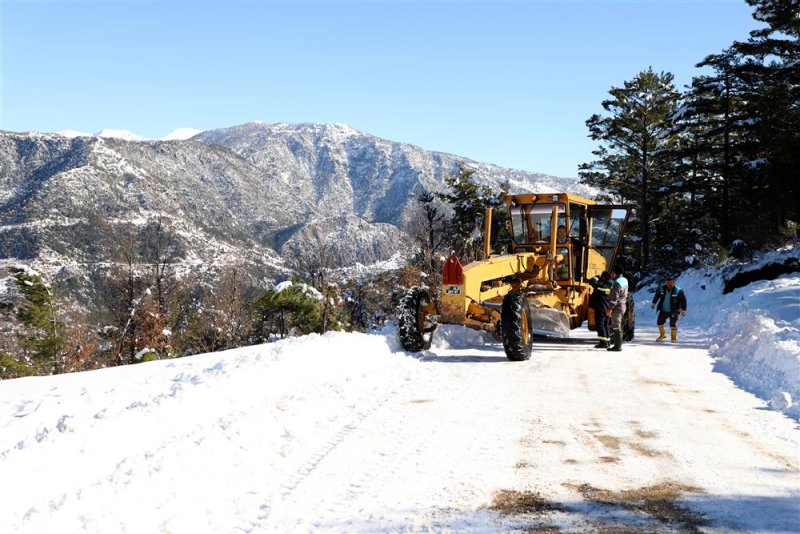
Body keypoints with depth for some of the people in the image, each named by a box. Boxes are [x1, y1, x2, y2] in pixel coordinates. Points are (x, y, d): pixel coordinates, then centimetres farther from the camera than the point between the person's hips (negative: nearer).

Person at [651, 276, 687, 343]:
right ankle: (662, 335, 33)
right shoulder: (662, 288, -6)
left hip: (673, 311, -4)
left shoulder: (678, 291, -16)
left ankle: (673, 338, 10)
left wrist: (683, 310, -7)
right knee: (659, 322, 10)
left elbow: (683, 300, -7)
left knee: (673, 324, -8)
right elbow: (657, 295, 14)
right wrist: (654, 303, 20)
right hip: (663, 310, 4)